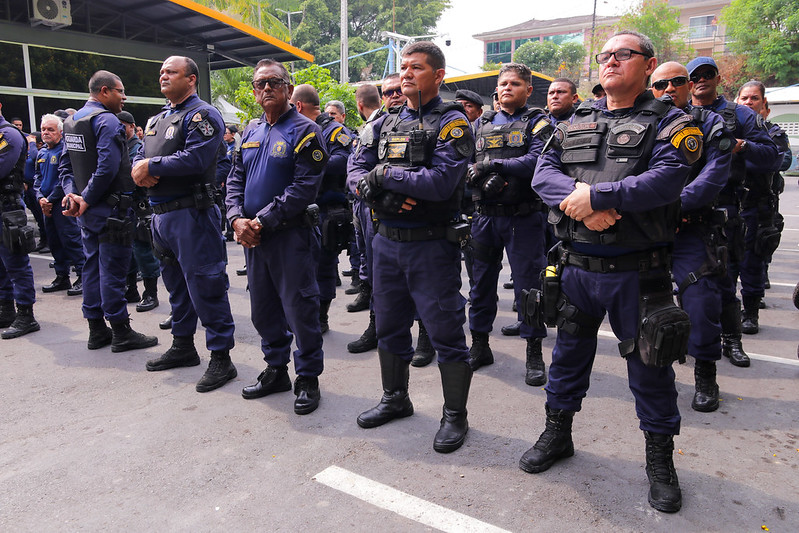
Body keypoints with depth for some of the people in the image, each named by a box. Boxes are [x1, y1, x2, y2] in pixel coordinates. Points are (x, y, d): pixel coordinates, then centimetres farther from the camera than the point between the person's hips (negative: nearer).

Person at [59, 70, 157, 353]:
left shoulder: (72, 120, 15)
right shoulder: (107, 120, -15)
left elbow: (65, 164, 14)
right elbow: (108, 167, -25)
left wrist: (71, 192, 2)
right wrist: (86, 199, -16)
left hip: (88, 212, 9)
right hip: (110, 210, -9)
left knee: (92, 266, 14)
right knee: (112, 270, -4)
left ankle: (96, 330, 23)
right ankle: (121, 333, 5)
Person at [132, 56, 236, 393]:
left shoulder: (202, 115, -9)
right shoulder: (157, 119, 20)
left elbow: (195, 159, -23)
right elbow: (140, 157, 17)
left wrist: (151, 165, -13)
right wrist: (139, 168, -7)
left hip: (192, 214, -9)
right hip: (161, 213, 10)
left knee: (204, 285, -7)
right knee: (175, 282, 18)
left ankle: (221, 357, 2)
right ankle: (183, 346, 33)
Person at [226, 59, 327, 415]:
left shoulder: (304, 130, -7)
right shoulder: (251, 131, 15)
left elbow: (304, 188, -16)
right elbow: (235, 179, 13)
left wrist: (262, 222, -18)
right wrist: (237, 219, -5)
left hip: (291, 235, -7)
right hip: (252, 236, 7)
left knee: (299, 307, 0)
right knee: (263, 308, 15)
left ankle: (308, 378, 15)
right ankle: (276, 369, 31)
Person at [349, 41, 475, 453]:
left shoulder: (451, 122, -8)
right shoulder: (385, 122, 12)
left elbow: (442, 181, -22)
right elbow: (356, 168, 6)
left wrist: (384, 175, -14)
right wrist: (373, 190, -16)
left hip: (431, 244, -6)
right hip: (387, 240, 7)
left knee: (445, 331, 2)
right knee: (389, 325, 17)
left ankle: (455, 416, 20)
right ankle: (395, 399, 37)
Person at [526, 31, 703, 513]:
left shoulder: (669, 122, -2)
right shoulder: (576, 123, 12)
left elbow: (666, 179, -19)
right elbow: (544, 172, -2)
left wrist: (595, 194, -22)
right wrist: (582, 204, -20)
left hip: (637, 270, -3)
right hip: (577, 266, 4)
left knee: (649, 365, 8)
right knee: (569, 351, 15)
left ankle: (660, 459, 29)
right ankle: (558, 434, 36)